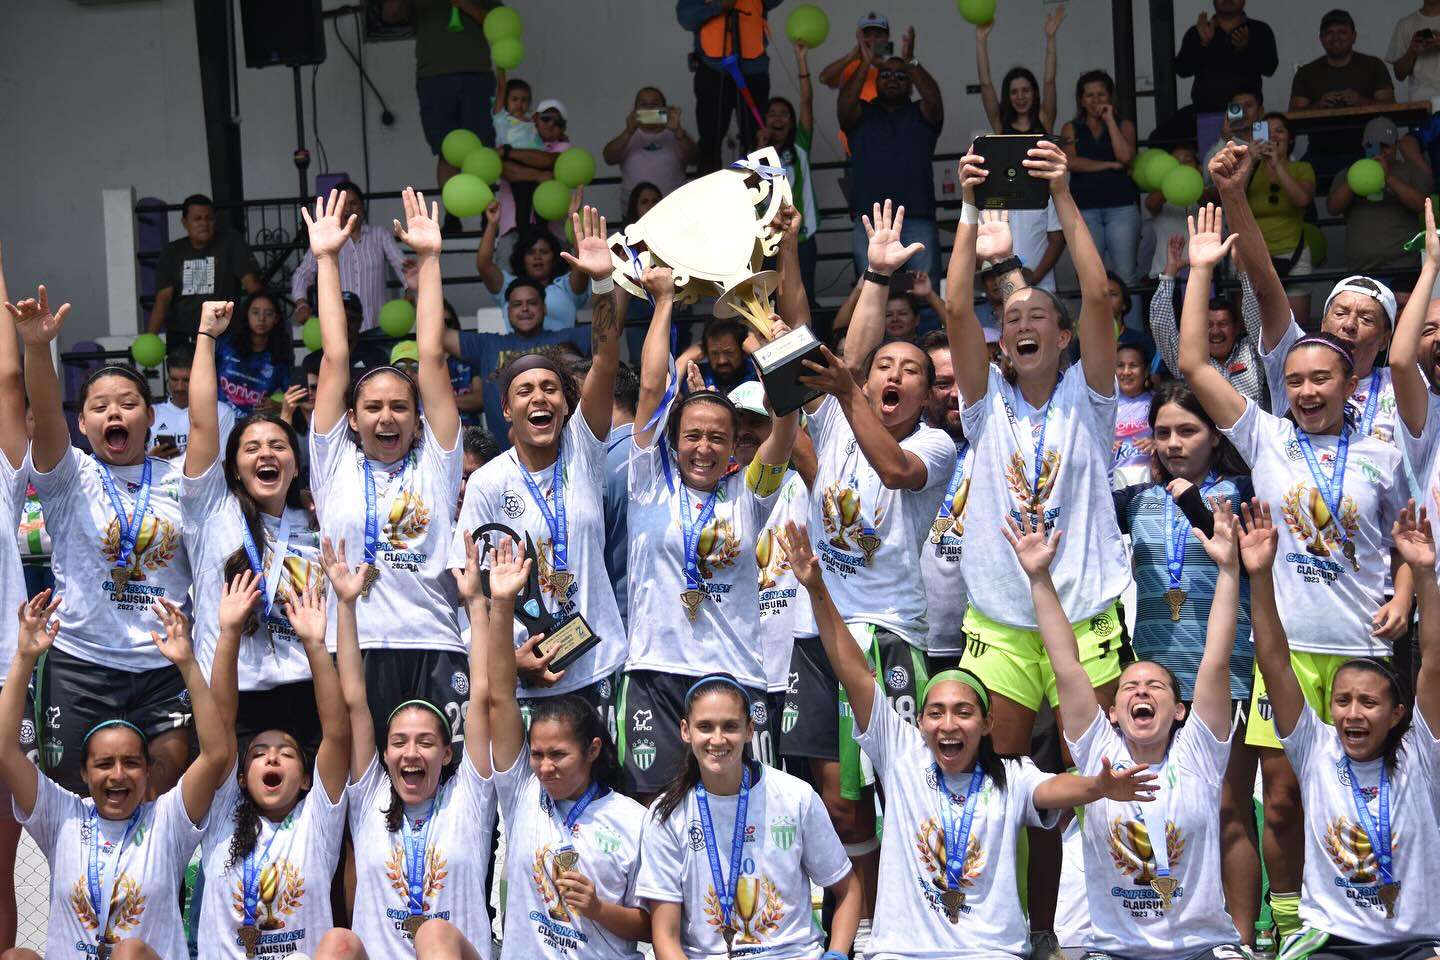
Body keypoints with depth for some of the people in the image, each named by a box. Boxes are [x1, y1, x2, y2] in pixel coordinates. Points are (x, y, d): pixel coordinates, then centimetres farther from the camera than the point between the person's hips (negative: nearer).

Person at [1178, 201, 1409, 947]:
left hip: (1363, 646, 0)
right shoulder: (1266, 439, 4)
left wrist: (1403, 598, 1)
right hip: (1287, 645, 0)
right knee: (1282, 798, 2)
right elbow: (1193, 364, -1)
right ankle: (1289, 926, 15)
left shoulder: (1382, 458, 6)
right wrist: (1201, 269, 0)